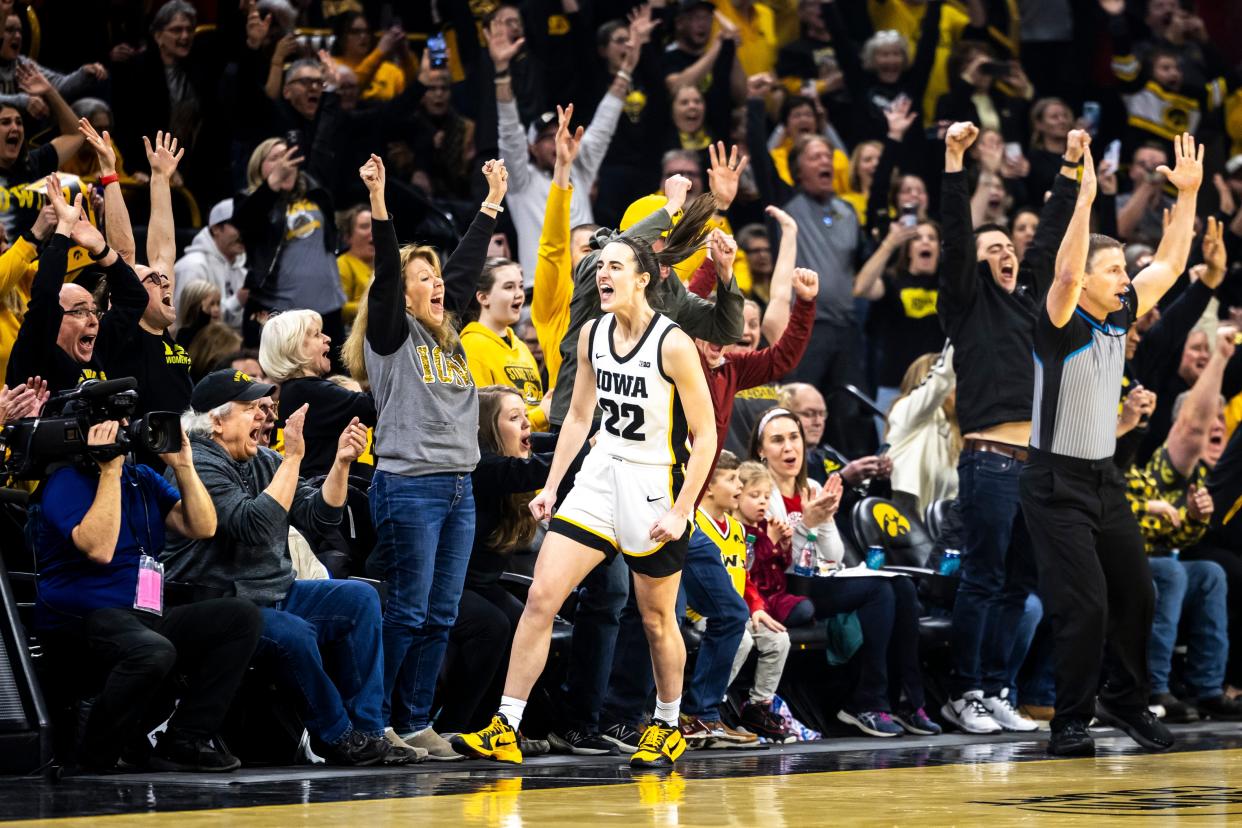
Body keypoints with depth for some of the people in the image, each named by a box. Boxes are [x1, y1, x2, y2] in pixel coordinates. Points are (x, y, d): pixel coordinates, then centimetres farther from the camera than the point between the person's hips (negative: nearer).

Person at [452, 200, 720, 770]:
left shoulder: (673, 345, -16)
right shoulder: (592, 336, 2)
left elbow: (705, 437, -12)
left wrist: (680, 511, -16)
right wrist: (551, 486, 9)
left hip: (654, 488, -5)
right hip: (600, 480, 5)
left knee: (656, 618, 10)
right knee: (540, 597, -6)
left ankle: (667, 727, 31)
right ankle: (505, 731, -5)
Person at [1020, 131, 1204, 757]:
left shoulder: (1120, 317, 6)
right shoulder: (1061, 324, -14)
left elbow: (1169, 264, 12)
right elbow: (1065, 272, -33)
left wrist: (1188, 193, 5)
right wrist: (1085, 198, -39)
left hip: (1106, 480, 7)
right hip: (1057, 486, -7)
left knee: (1136, 595, 10)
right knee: (1085, 606, -10)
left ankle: (1125, 702, 26)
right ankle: (1071, 722, 0)